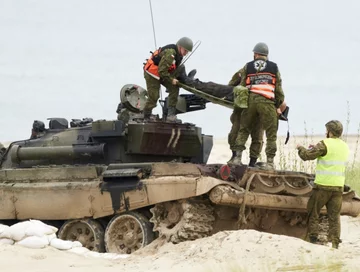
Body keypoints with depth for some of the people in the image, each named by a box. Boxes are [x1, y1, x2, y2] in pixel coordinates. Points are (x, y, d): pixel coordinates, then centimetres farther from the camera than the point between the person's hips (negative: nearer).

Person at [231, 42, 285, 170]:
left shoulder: (247, 66, 16)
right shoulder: (273, 67, 15)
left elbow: (242, 86, 12)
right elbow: (278, 88, 11)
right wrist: (278, 105, 16)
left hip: (250, 100, 2)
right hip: (266, 102, -2)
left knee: (243, 130, 13)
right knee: (271, 133, 3)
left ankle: (238, 157, 5)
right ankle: (270, 161, -2)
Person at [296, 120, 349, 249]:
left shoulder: (325, 144, -12)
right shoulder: (344, 147, 11)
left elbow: (306, 155, -10)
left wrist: (300, 148, 10)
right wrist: (315, 148, 23)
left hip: (322, 185, -5)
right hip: (338, 186, 5)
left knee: (313, 212, 7)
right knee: (334, 216, 7)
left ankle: (312, 237, 4)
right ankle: (334, 242, 2)